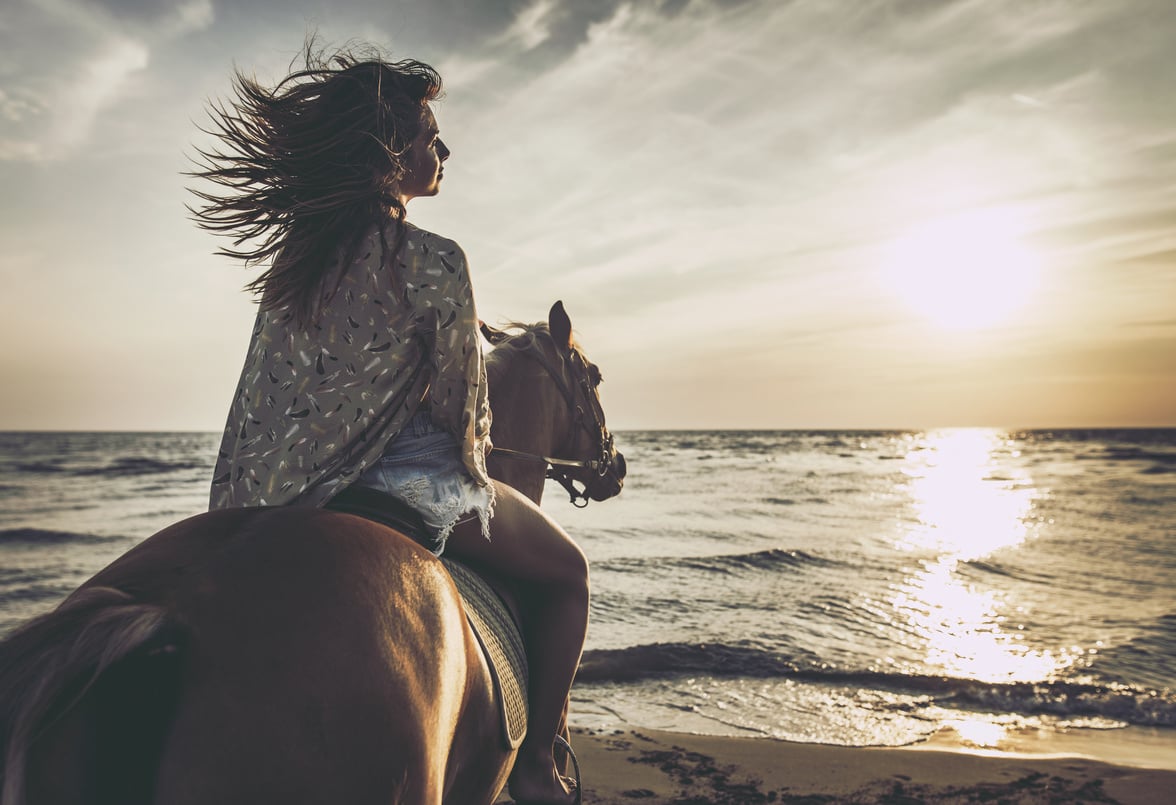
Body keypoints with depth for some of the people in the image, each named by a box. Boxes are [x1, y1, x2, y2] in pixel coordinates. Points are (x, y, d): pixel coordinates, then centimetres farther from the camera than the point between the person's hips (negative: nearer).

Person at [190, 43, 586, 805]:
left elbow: (260, 397, 10)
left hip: (303, 486, 8)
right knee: (566, 572, 13)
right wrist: (472, 467, 10)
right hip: (409, 476, -8)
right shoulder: (434, 261, -18)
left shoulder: (299, 248, 4)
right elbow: (461, 392, -9)